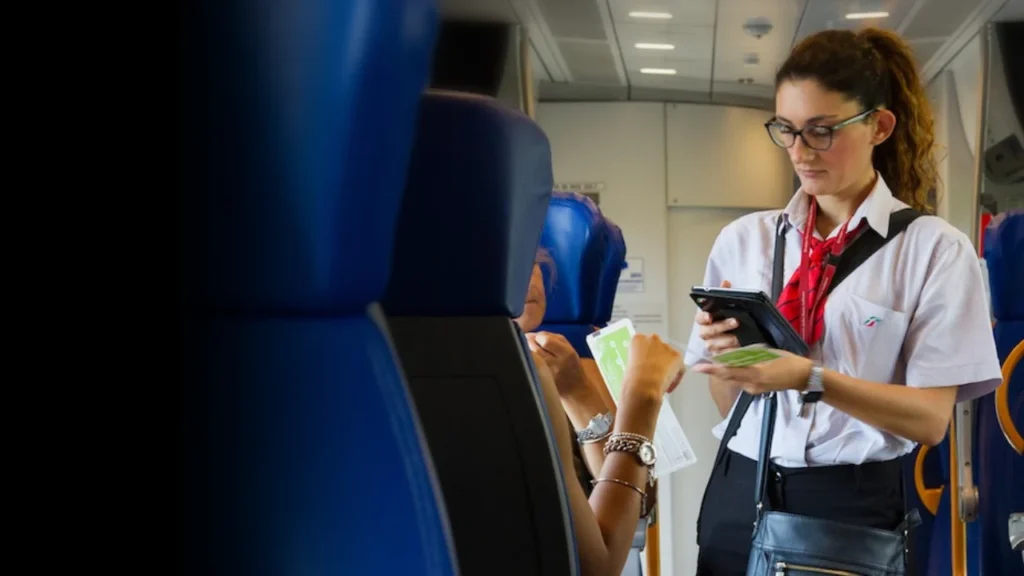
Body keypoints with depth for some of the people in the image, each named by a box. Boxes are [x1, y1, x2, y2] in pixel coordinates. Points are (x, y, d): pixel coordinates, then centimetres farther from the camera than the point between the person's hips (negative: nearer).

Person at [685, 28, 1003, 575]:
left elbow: (930, 418, -11)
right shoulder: (743, 240, 4)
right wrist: (727, 354, -15)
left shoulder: (934, 249, -6)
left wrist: (809, 377, -24)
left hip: (855, 504, -3)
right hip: (740, 495, 3)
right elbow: (728, 405, 7)